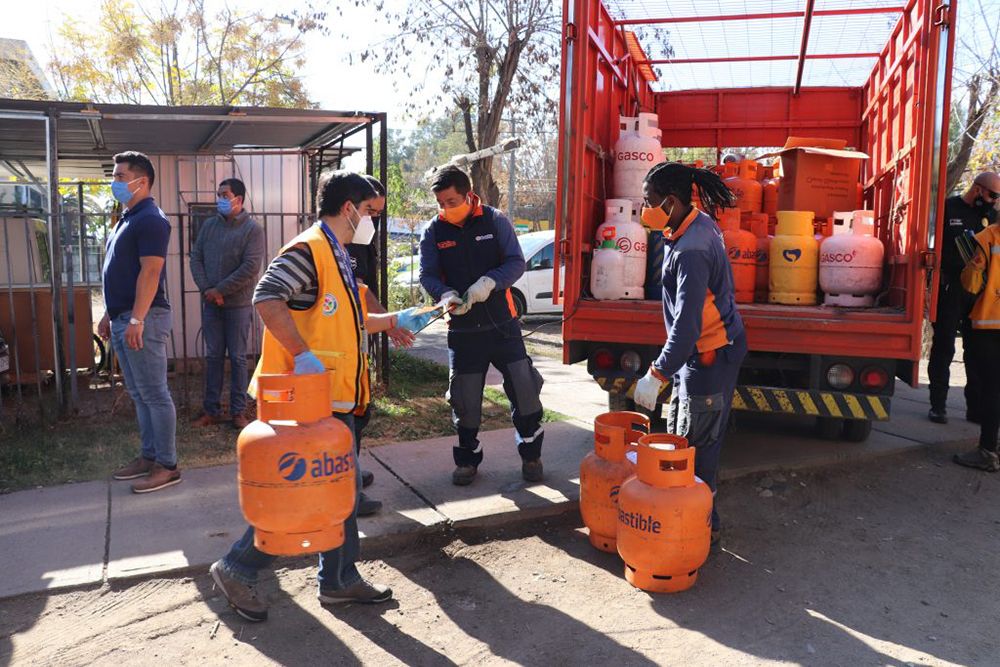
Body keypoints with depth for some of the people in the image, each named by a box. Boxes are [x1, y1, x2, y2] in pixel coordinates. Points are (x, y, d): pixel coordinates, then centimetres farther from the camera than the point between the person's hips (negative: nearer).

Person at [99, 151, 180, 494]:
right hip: (123, 318, 10)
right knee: (139, 394, 14)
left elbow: (150, 273, -20)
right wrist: (109, 314, 21)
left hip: (143, 319, -10)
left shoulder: (150, 219, -13)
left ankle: (167, 466, 2)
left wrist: (136, 319, -24)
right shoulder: (127, 218, 18)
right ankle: (149, 456, 23)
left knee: (154, 395, -5)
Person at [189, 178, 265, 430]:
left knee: (237, 358, 3)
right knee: (213, 356, 9)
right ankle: (212, 410, 17)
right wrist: (206, 289, -8)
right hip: (210, 303, 4)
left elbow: (250, 267, -16)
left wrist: (219, 290, -15)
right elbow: (196, 257, 6)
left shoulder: (253, 229, -8)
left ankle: (238, 411, 13)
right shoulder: (209, 225, 8)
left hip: (238, 303, -4)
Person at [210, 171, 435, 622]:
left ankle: (340, 579, 27)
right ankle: (237, 569, 15)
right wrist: (302, 353, -33)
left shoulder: (337, 258, 17)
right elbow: (267, 298, -29)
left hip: (334, 397, 10)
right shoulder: (308, 250, -15)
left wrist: (394, 321, 26)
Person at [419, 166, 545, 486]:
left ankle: (531, 455, 20)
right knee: (465, 399, 8)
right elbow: (427, 275, 0)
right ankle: (467, 459, 28)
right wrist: (445, 294, -22)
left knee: (525, 389, 0)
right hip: (462, 328, 1)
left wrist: (489, 282, -25)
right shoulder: (433, 231, 0)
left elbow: (516, 262, -6)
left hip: (502, 323, -1)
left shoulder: (495, 220, -3)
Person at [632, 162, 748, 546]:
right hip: (702, 351, 11)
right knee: (677, 434, 19)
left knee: (697, 446, 1)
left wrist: (656, 375, -31)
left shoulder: (691, 251, -27)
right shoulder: (699, 224, 5)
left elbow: (687, 325, -32)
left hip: (710, 356, -11)